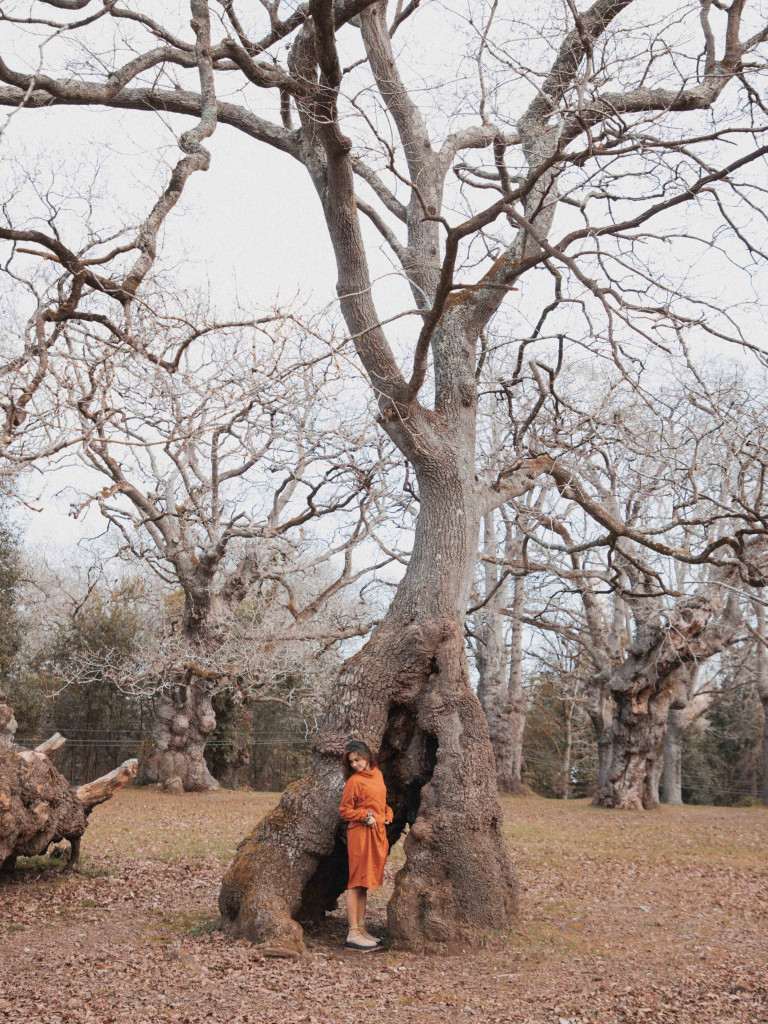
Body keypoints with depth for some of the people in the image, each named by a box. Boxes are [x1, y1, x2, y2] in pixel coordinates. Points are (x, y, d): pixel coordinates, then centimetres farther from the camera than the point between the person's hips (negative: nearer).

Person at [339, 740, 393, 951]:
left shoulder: (377, 775, 13)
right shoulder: (354, 781, -9)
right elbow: (345, 811, -6)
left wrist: (387, 815, 9)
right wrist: (366, 816, -17)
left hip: (377, 833, 7)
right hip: (361, 834, -7)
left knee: (365, 884, 12)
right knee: (357, 883, -6)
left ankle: (361, 929, 17)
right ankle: (353, 934, -5)